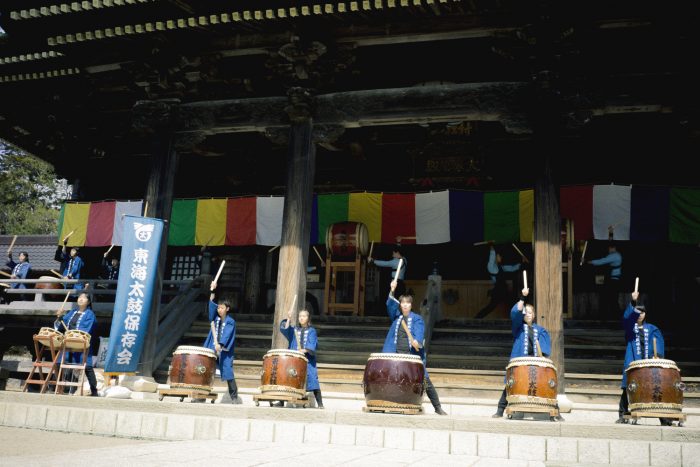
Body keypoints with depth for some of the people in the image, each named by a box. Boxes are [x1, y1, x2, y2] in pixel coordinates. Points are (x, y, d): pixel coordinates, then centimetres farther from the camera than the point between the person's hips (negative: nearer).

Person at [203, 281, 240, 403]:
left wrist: (220, 345, -31)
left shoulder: (230, 322, -3)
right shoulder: (215, 318, 10)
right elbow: (212, 303, 0)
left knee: (228, 373, -6)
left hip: (224, 351, -4)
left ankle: (234, 397, 0)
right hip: (212, 349, 4)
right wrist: (212, 290, -11)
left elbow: (226, 335, -17)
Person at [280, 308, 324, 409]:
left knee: (312, 380, -11)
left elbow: (312, 344, -6)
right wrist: (288, 319, -12)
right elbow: (284, 329, -1)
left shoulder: (311, 331, 8)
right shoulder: (294, 330, 17)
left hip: (308, 360, -2)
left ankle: (320, 404, -10)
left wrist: (305, 350, -23)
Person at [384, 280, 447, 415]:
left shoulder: (417, 319, 3)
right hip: (396, 354, 2)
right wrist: (392, 291, -24)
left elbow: (419, 332, -14)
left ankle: (438, 407, 6)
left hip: (413, 355, -2)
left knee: (425, 381, -4)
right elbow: (390, 305, -6)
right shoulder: (396, 316, 11)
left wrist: (417, 341, -37)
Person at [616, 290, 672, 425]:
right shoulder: (629, 325, 8)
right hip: (632, 363, -2)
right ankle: (622, 415, 2)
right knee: (627, 389, -5)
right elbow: (627, 316, -14)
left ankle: (664, 417, 4)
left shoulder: (651, 329, 16)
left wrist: (658, 355, -18)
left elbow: (658, 341, 1)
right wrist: (633, 302, -31)